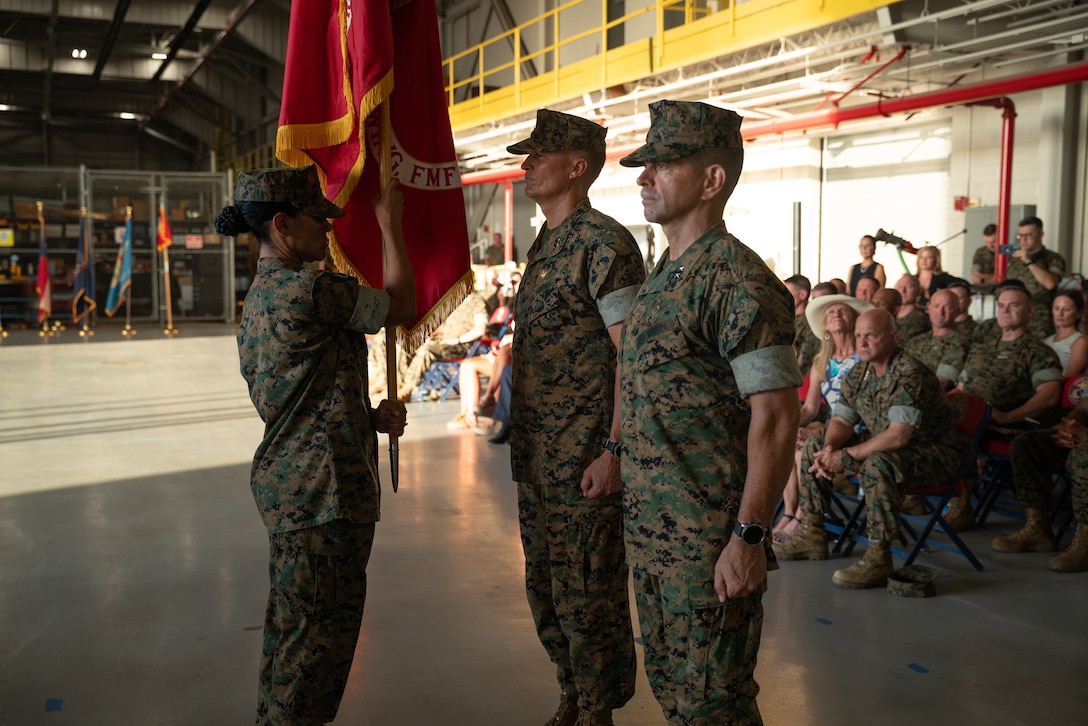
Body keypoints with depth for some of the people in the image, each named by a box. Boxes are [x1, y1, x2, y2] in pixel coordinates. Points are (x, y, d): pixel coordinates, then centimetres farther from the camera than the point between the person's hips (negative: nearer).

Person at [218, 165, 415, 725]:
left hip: (286, 482, 11)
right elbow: (402, 305, -6)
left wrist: (371, 416, 7)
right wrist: (390, 226, 4)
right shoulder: (309, 290, -18)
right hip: (321, 489, -11)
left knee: (291, 624, 21)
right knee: (321, 628, 0)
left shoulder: (260, 295, 14)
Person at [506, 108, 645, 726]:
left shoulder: (604, 243, -14)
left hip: (585, 465, -9)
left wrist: (614, 451, -23)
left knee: (588, 599, 2)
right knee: (548, 593, 18)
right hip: (537, 460, 9)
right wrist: (523, 444, 18)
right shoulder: (545, 245, 15)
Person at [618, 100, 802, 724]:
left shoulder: (736, 279, -16)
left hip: (711, 540, -9)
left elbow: (777, 417, -20)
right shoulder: (664, 275, 13)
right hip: (651, 531, 9)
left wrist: (749, 538, -22)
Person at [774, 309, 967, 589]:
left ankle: (878, 557, -29)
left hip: (934, 453, -9)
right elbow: (841, 420, 5)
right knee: (814, 447, 5)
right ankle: (812, 534, 12)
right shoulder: (859, 373, 2)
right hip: (883, 448, 9)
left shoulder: (910, 374, -25)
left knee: (877, 464, -39)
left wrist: (847, 457, -28)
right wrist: (830, 449, -18)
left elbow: (898, 436, -32)